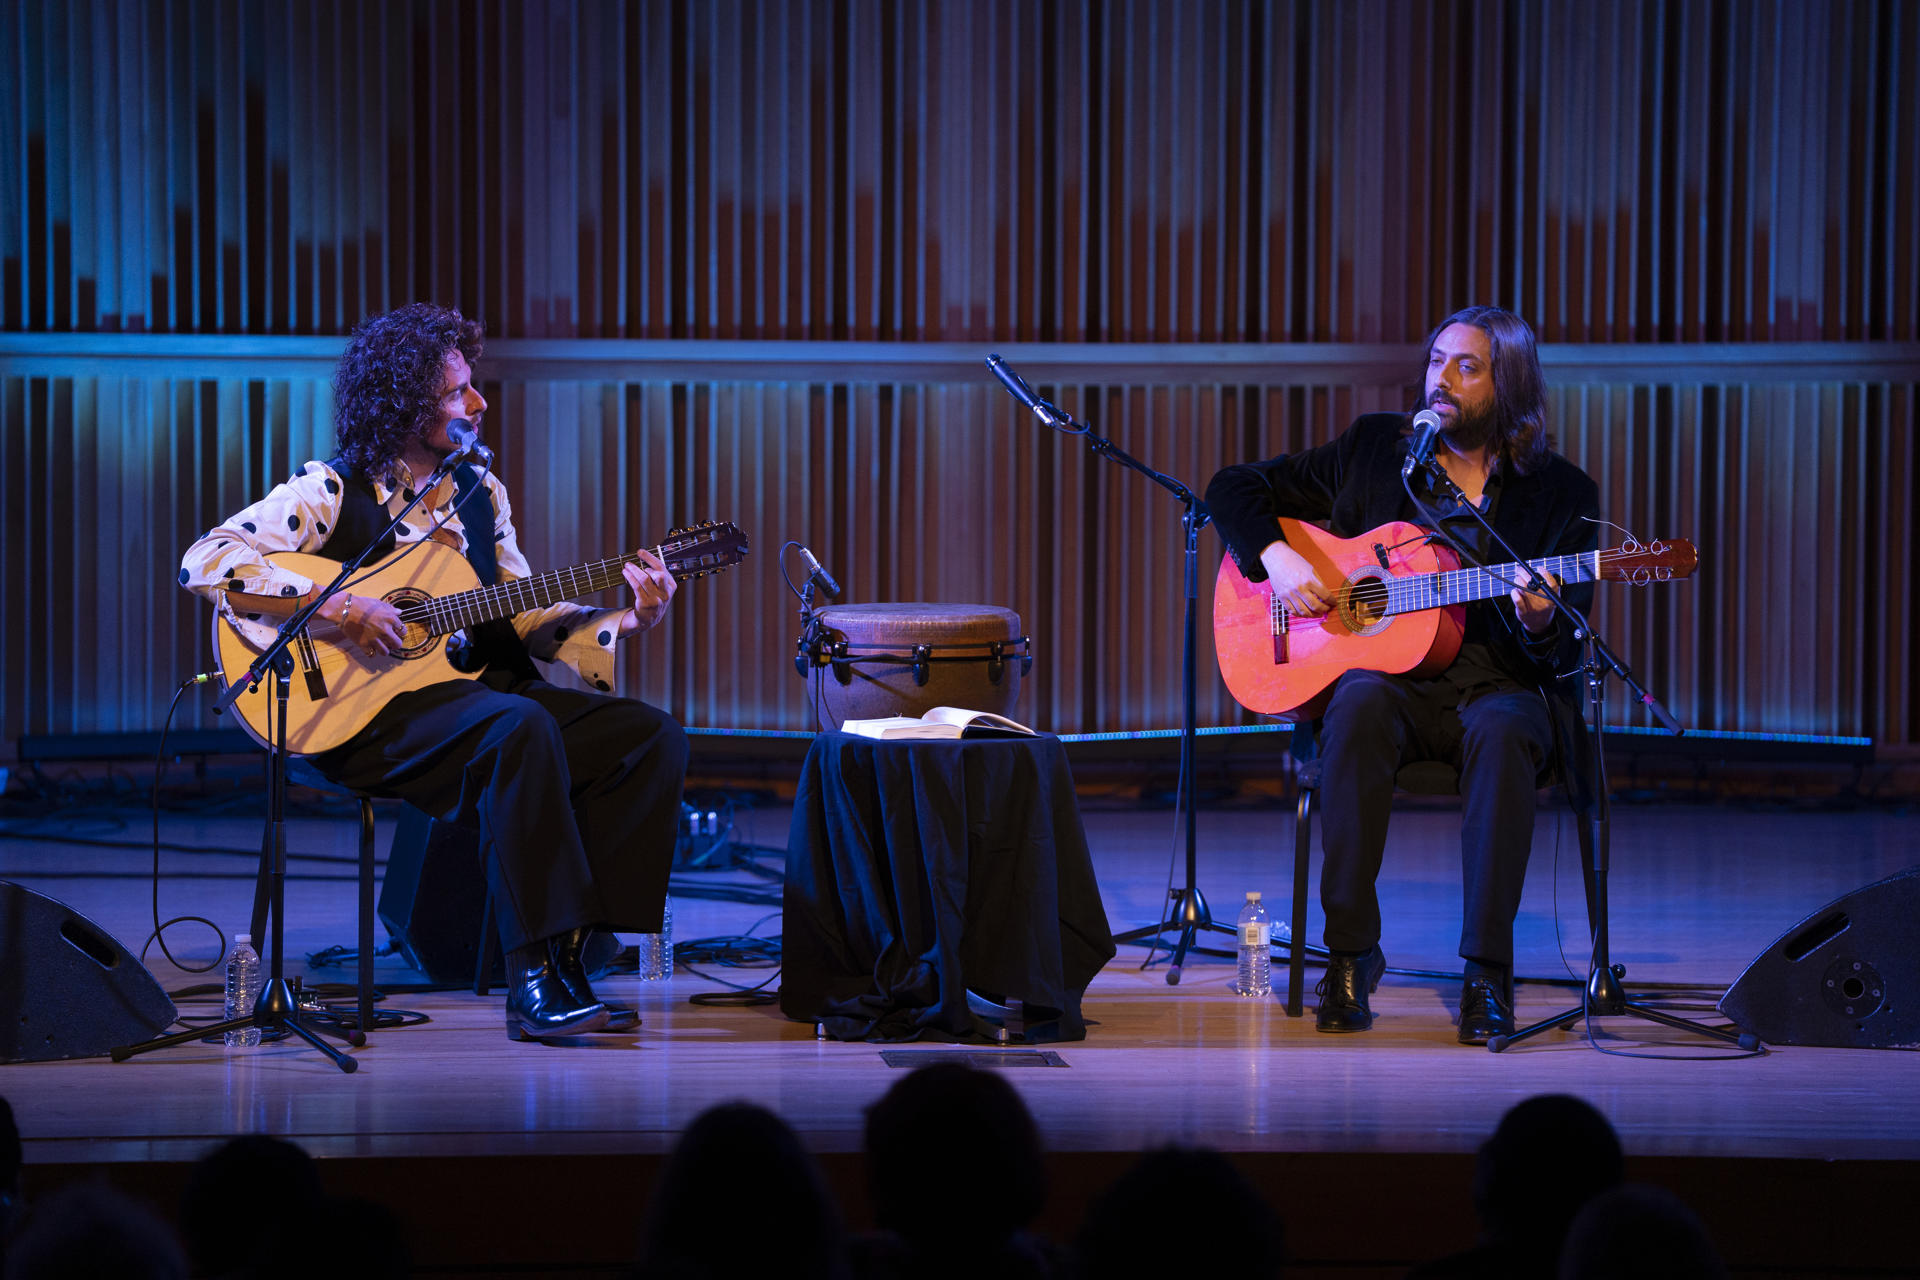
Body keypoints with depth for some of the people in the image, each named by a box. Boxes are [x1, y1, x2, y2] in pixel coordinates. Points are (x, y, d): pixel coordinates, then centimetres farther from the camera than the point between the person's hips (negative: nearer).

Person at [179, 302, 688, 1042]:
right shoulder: (332, 492, -5)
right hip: (362, 712, -7)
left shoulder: (480, 493, 15)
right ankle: (534, 980, -33)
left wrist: (624, 619, 0)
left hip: (478, 686, 7)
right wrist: (336, 608, -21)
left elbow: (524, 617, 16)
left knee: (651, 737, -11)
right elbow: (204, 563, -14)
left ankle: (570, 952, -14)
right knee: (520, 729, -36)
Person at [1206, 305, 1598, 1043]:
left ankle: (1486, 973, -31)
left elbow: (1565, 656, 0)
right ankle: (1350, 953, -28)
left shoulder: (1562, 492, 5)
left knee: (1502, 731, -37)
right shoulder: (1374, 449, 10)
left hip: (1500, 683, -1)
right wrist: (1277, 558, -5)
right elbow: (1234, 489, 14)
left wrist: (1539, 623, -24)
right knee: (1359, 707, -36)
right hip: (1386, 671, 1)